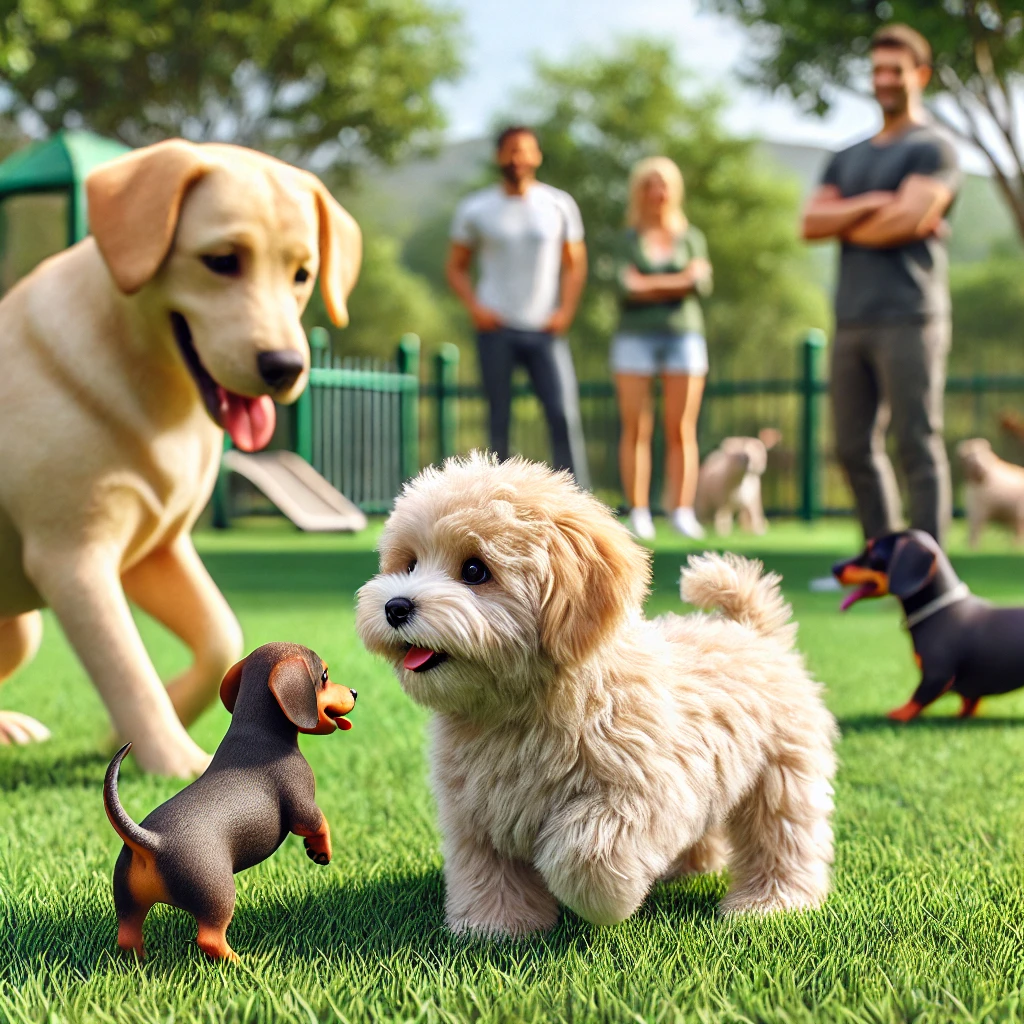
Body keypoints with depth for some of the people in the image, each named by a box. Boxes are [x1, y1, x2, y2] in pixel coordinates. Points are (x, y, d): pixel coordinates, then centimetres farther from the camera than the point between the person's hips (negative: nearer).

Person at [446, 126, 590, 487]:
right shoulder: (475, 209, 6)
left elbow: (575, 263, 12)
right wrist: (475, 308, -7)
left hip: (544, 330, 0)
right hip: (496, 328, 0)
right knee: (499, 419, 2)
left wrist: (565, 311, -3)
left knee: (564, 414, -10)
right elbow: (456, 267, 10)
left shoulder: (560, 205, 8)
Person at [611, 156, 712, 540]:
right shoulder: (627, 240, 9)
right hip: (635, 338, -1)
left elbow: (701, 284, -4)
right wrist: (680, 280, -8)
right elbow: (626, 286, -6)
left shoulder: (691, 238, 12)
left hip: (683, 336, 1)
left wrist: (651, 284, -7)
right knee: (636, 428, -5)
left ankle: (682, 511, -2)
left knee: (681, 430, -4)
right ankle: (639, 513, -4)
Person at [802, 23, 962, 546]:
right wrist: (870, 206, -6)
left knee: (918, 445, -8)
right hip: (852, 321, 7)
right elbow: (811, 223, 8)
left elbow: (908, 219, -13)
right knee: (855, 447, 7)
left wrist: (845, 226, 2)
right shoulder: (848, 159, 23)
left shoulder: (933, 148, 2)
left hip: (908, 319, -7)